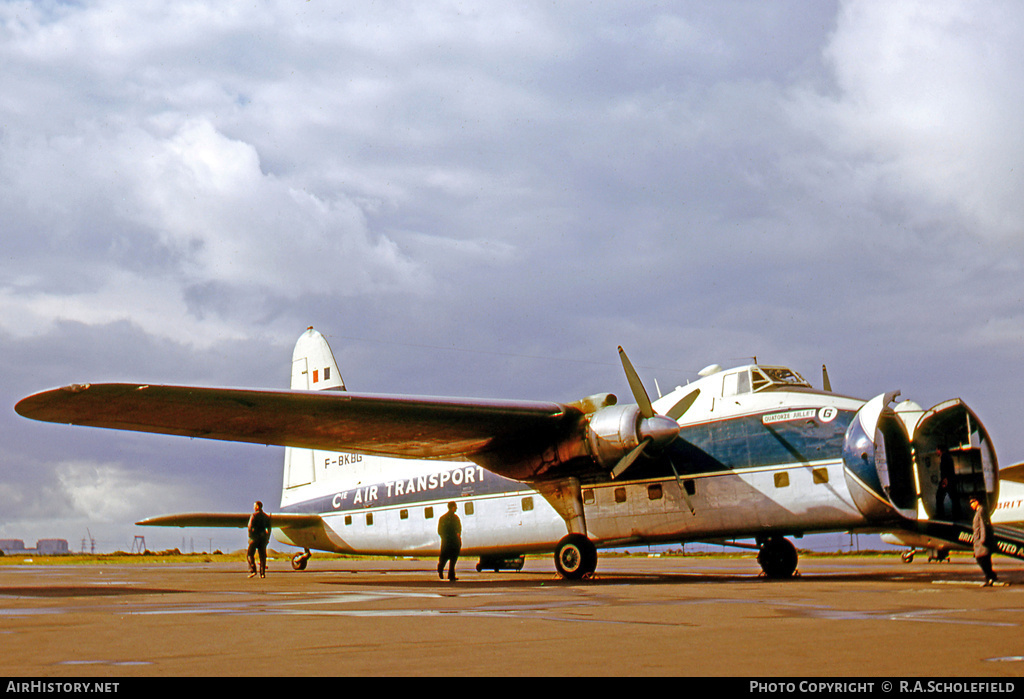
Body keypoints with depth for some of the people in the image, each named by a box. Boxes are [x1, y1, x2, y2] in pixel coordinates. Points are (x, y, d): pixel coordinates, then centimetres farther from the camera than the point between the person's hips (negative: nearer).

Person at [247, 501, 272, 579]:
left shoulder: (254, 515, -6)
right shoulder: (266, 516, 12)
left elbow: (250, 527, -12)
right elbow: (269, 529, 13)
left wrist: (250, 537, -5)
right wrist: (267, 538, 16)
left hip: (255, 537, -5)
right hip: (263, 536, 5)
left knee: (249, 554, 2)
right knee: (262, 555, 7)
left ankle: (253, 570, -13)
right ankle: (262, 573, 2)